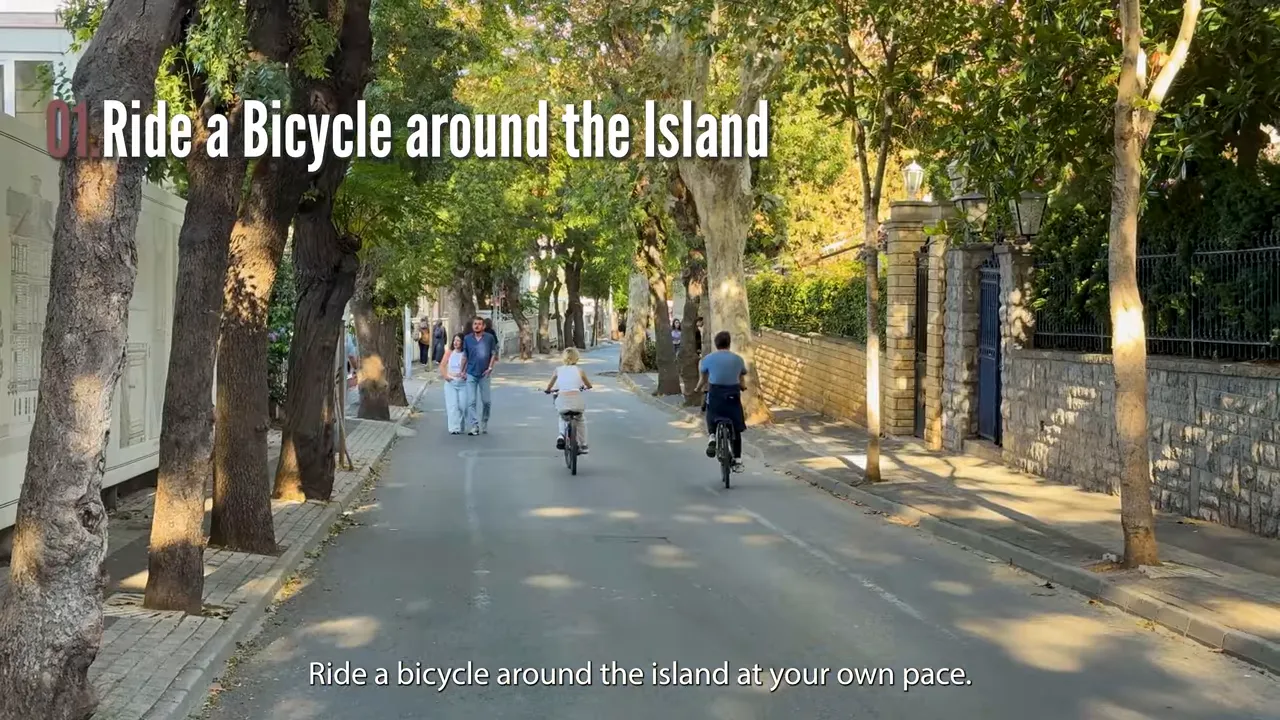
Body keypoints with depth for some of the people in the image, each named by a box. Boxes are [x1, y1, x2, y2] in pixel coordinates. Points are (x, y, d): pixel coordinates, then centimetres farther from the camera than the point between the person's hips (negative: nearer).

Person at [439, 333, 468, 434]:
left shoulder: (466, 354, -1)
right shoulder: (449, 352, 3)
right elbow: (442, 365, 7)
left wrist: (465, 375, -12)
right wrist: (445, 375, -6)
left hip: (462, 383, 0)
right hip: (450, 382, 0)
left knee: (462, 405, -1)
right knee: (452, 405, -7)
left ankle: (460, 426, 17)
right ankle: (454, 428, -9)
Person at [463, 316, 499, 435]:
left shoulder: (489, 338, 0)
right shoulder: (467, 339, 4)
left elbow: (494, 354, 3)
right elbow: (465, 356, 11)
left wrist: (490, 368, -6)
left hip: (484, 374, 0)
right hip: (471, 374, 1)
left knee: (485, 401, 8)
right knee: (471, 401, -7)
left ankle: (484, 423, 26)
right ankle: (474, 426, -8)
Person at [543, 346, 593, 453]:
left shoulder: (558, 370, 13)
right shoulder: (579, 370, 13)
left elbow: (549, 387, 20)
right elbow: (589, 386, 26)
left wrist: (548, 390, 43)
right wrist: (583, 386, 48)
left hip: (562, 399, 0)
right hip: (576, 399, 0)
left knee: (563, 417, 33)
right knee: (581, 419, 29)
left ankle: (561, 435, 9)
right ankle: (583, 446, 30)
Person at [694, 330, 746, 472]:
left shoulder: (708, 359, 0)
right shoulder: (738, 359, 4)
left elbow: (703, 380, 7)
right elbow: (742, 382, 8)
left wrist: (698, 389, 26)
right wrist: (743, 388, 30)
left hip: (715, 394, -1)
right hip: (733, 396, 1)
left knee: (711, 417, 29)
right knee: (736, 429, 13)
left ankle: (712, 436, 1)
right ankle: (737, 460, 12)